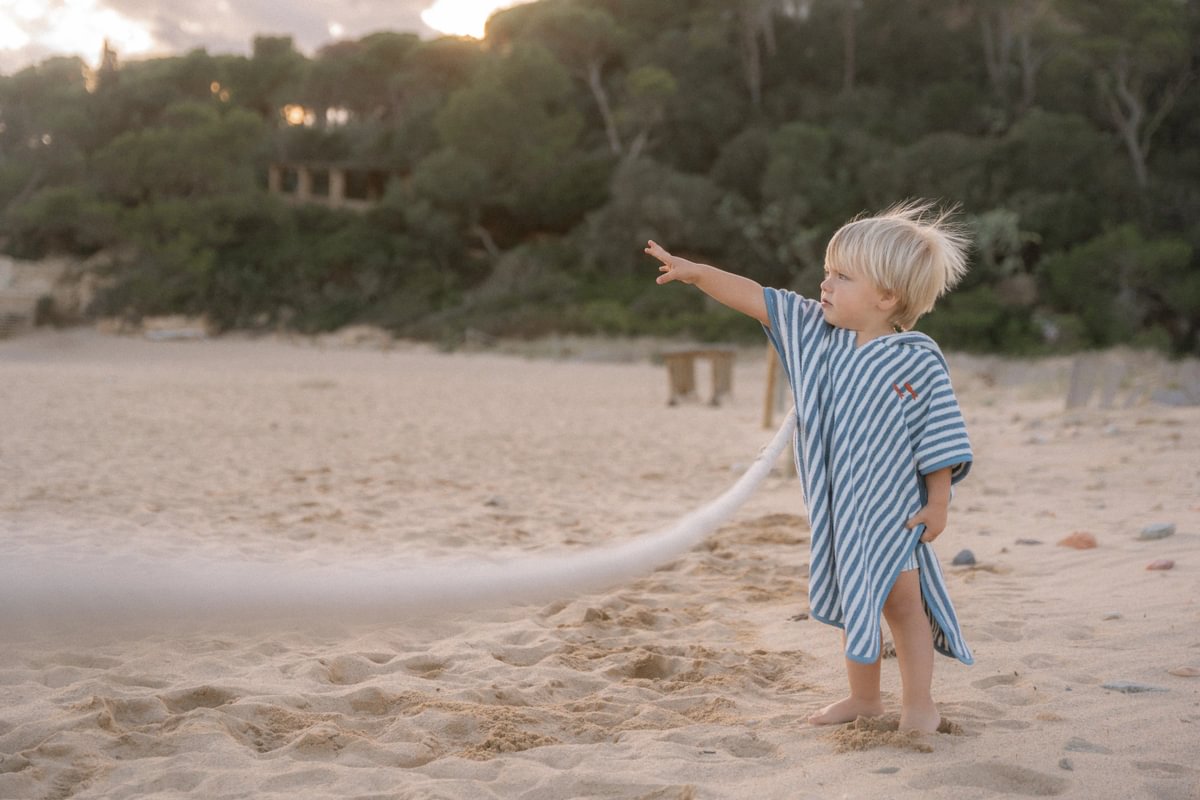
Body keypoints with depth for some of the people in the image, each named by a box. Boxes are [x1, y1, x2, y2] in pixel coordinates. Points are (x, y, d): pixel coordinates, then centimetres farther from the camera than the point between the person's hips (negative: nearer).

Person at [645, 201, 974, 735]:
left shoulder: (918, 361, -16)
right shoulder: (817, 333, 0)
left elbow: (940, 438, -13)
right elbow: (757, 299, 3)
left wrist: (938, 504, -12)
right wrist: (697, 273, -2)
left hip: (893, 507, -6)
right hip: (836, 508, 6)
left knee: (902, 601, 1)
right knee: (851, 602, 16)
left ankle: (918, 704, 16)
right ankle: (862, 697, 31)